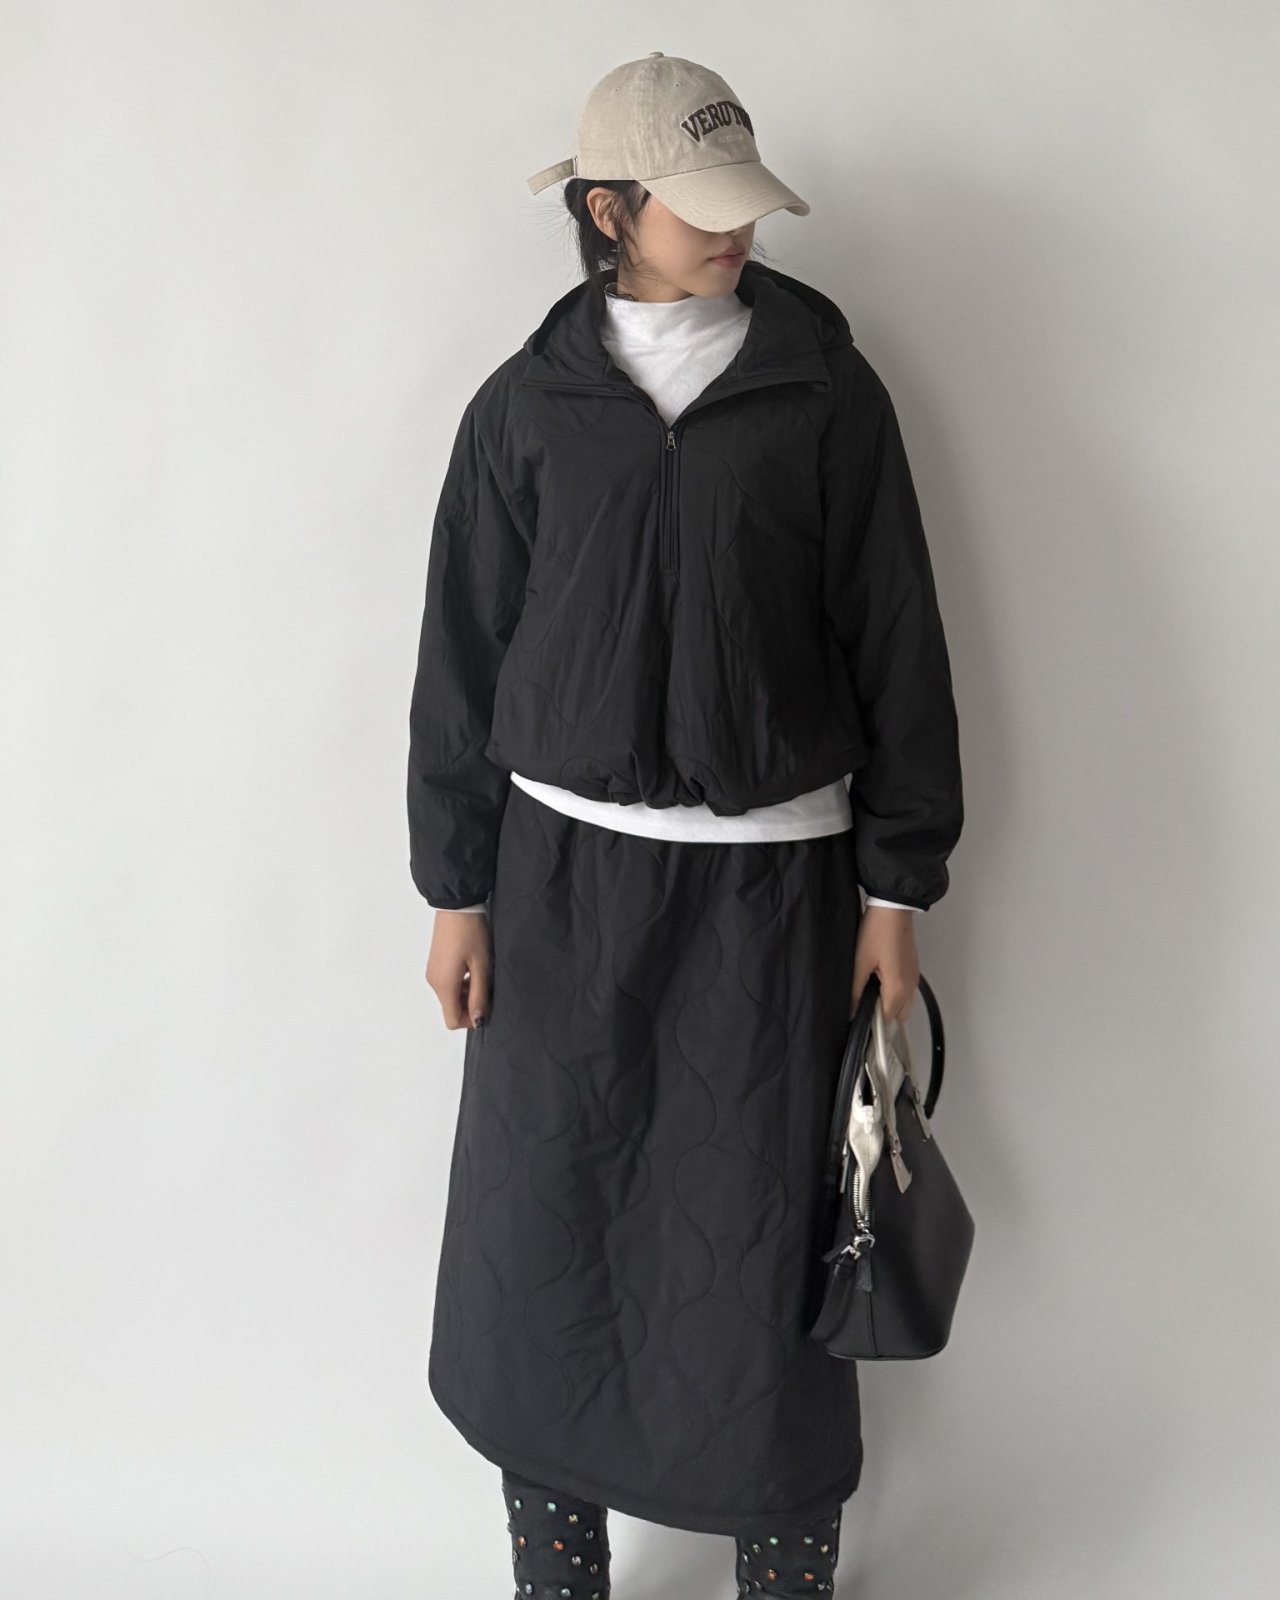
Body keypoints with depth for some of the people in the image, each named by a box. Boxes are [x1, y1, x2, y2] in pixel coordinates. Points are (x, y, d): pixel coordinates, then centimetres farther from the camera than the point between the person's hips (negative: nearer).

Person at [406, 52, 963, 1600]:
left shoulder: (825, 389, 1)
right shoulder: (527, 405, 3)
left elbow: (895, 644, 2)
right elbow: (462, 655, 6)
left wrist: (897, 886, -1)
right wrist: (456, 887, 4)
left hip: (771, 876, -1)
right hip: (562, 870, 2)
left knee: (763, 1236, 5)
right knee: (540, 1226, 7)